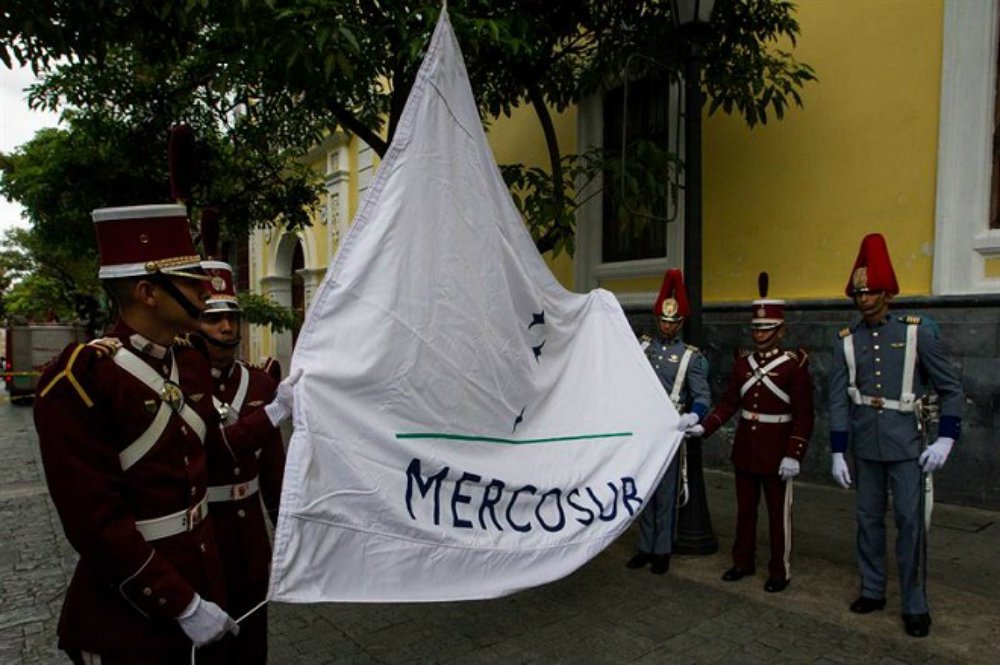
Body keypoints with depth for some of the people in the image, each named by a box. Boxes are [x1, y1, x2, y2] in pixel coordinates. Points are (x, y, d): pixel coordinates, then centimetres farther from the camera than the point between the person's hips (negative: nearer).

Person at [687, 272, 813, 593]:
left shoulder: (794, 364, -10)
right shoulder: (742, 363, 4)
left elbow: (803, 415, -12)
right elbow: (728, 402, 5)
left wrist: (793, 455, -17)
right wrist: (703, 427, -7)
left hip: (777, 452, -4)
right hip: (745, 449, 5)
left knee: (778, 513, 8)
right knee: (745, 510, 16)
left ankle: (780, 571, 23)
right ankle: (743, 562, 30)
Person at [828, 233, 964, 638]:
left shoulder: (917, 332, -3)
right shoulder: (846, 341, 2)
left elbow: (951, 390, 1)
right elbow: (838, 400, 1)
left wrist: (945, 440, -7)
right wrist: (837, 454, -1)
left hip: (906, 446, -2)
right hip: (865, 447, 3)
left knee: (910, 522, 1)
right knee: (869, 520, 12)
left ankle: (915, 605, 15)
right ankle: (872, 591, 26)